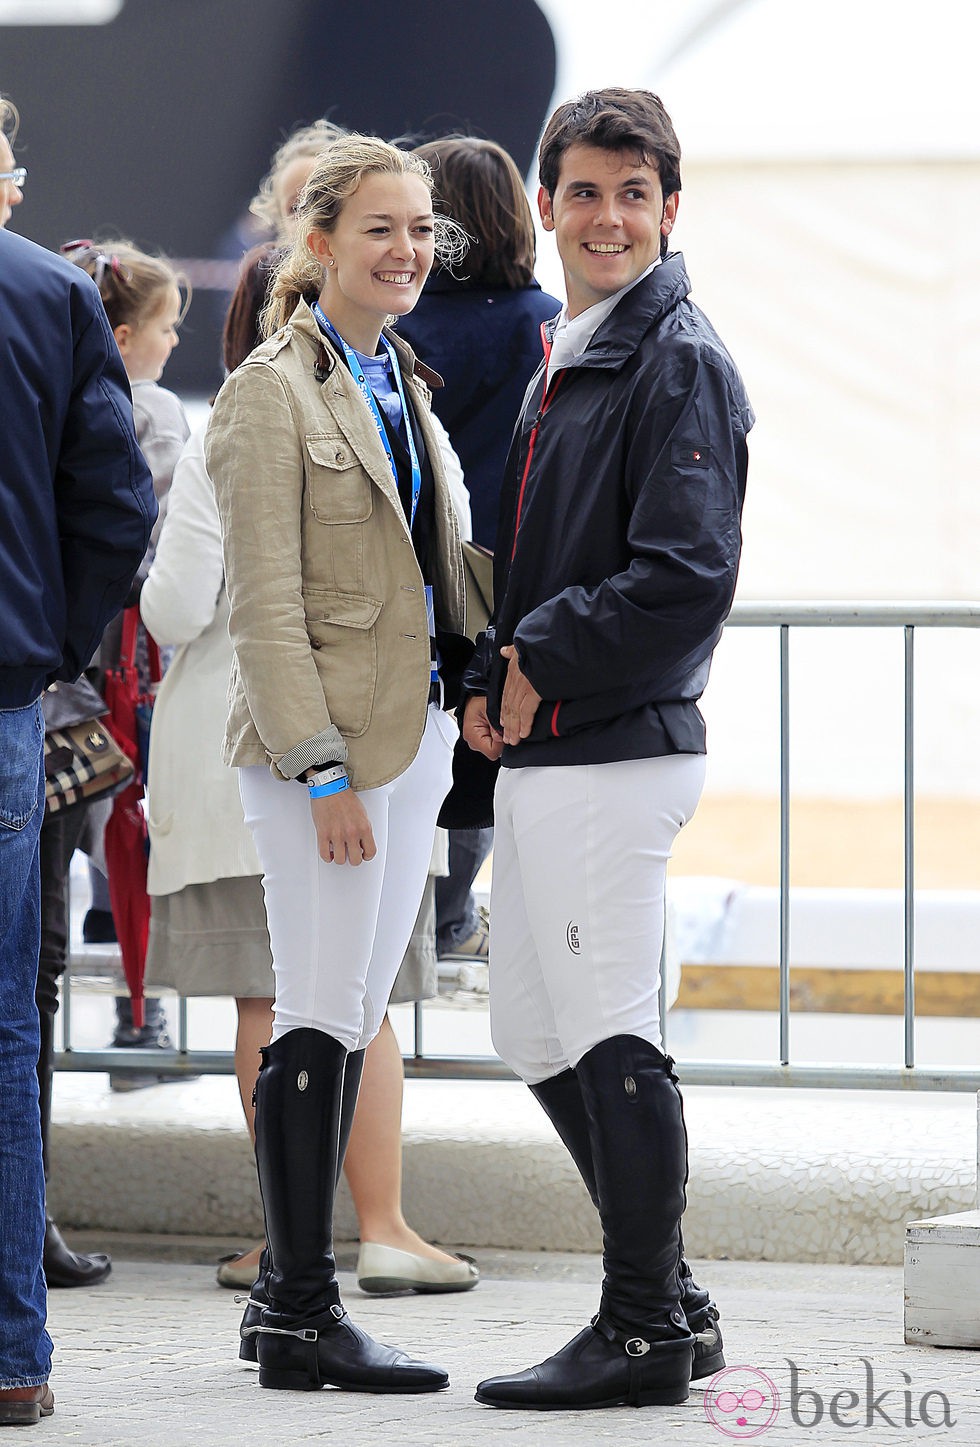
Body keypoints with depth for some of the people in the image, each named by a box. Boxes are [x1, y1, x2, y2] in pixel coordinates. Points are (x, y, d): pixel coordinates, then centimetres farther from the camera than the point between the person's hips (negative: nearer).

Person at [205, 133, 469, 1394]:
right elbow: (264, 604, -14)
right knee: (321, 1019, -8)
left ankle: (289, 1288, 15)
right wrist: (322, 768, -19)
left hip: (415, 726, 8)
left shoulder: (400, 383, 15)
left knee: (351, 1018, 10)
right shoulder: (273, 393, -10)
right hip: (323, 733, -8)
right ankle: (302, 1318, -5)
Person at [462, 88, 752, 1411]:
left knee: (612, 1040, -6)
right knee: (538, 1035, 14)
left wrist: (544, 662, -13)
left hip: (616, 752, -10)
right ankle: (669, 1301, 23)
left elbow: (686, 575, -19)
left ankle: (645, 1334, 2)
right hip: (542, 752, 10)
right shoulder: (562, 356, 18)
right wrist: (494, 679, 6)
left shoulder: (678, 363, -11)